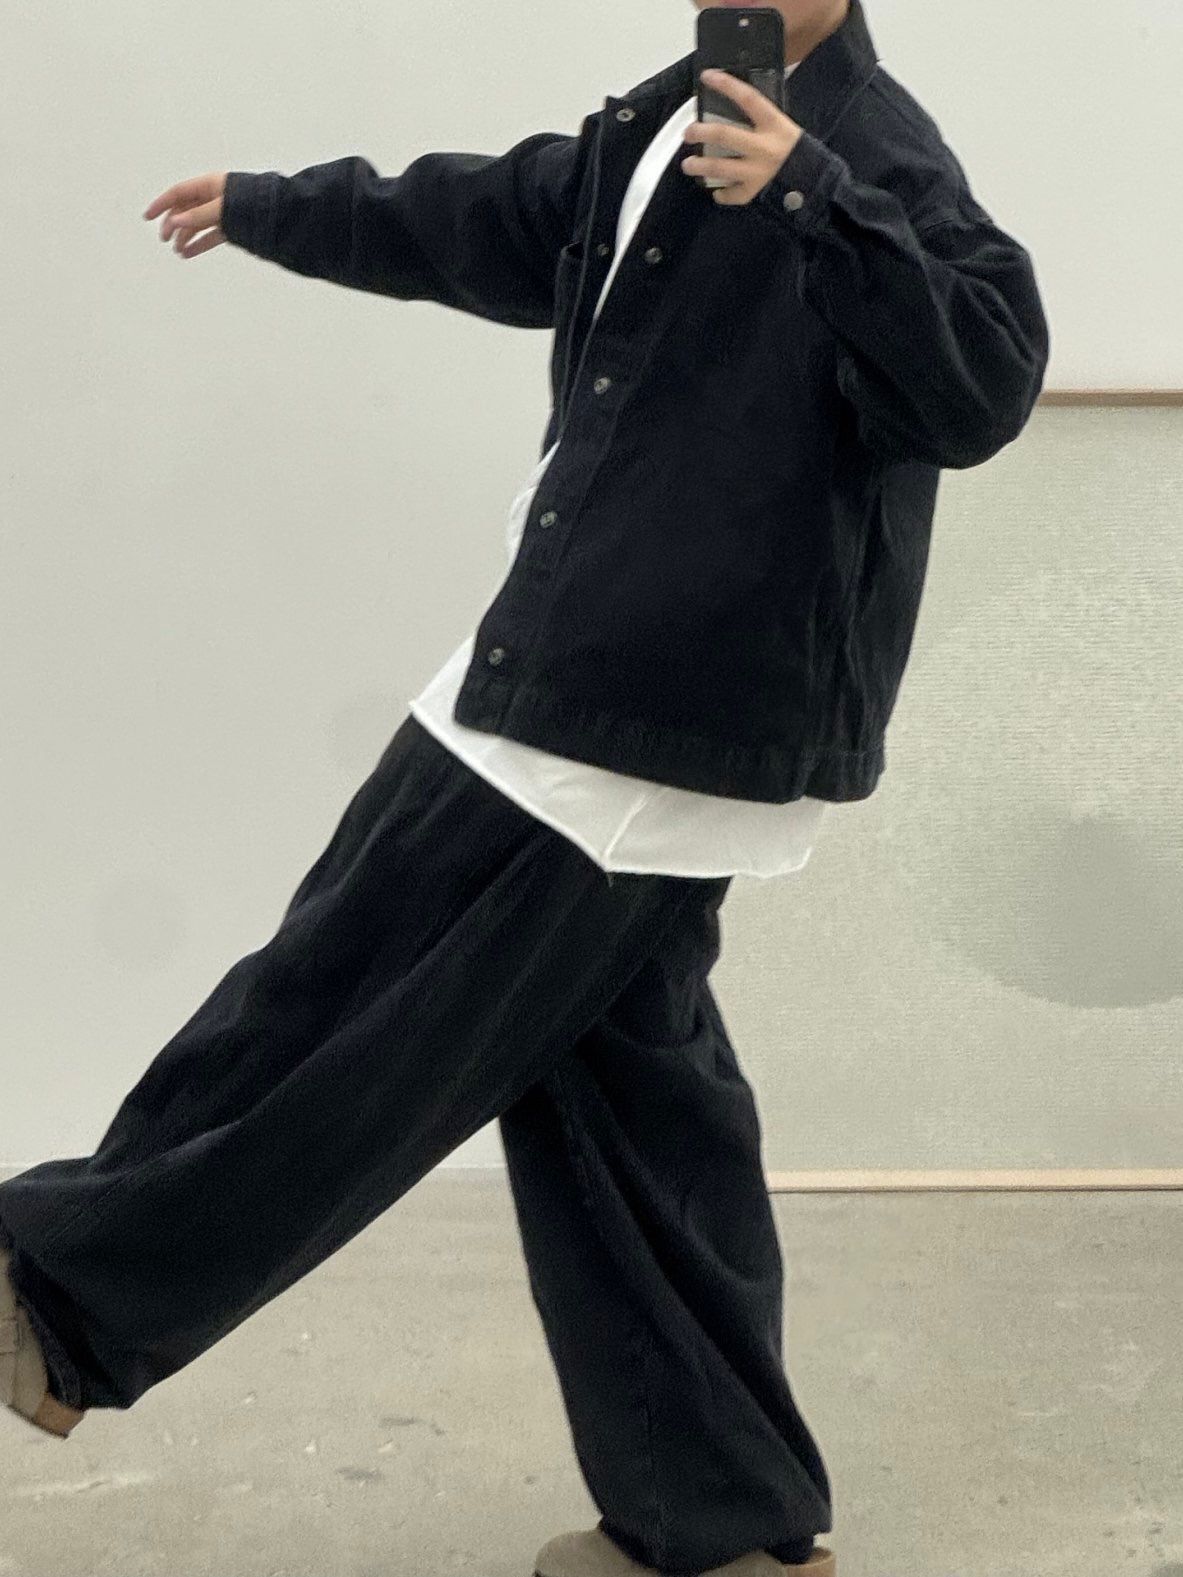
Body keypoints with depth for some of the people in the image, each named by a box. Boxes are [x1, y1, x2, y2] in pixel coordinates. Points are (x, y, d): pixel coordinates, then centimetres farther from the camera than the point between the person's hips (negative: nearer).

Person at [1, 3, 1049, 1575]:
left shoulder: (879, 158, -11)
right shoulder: (664, 128, 16)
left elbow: (985, 383, -26)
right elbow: (476, 221, 31)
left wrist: (811, 191, -32)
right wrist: (263, 206, 43)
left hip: (652, 721, -9)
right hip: (581, 682, 9)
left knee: (367, 1019, 2)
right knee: (621, 1080, 11)